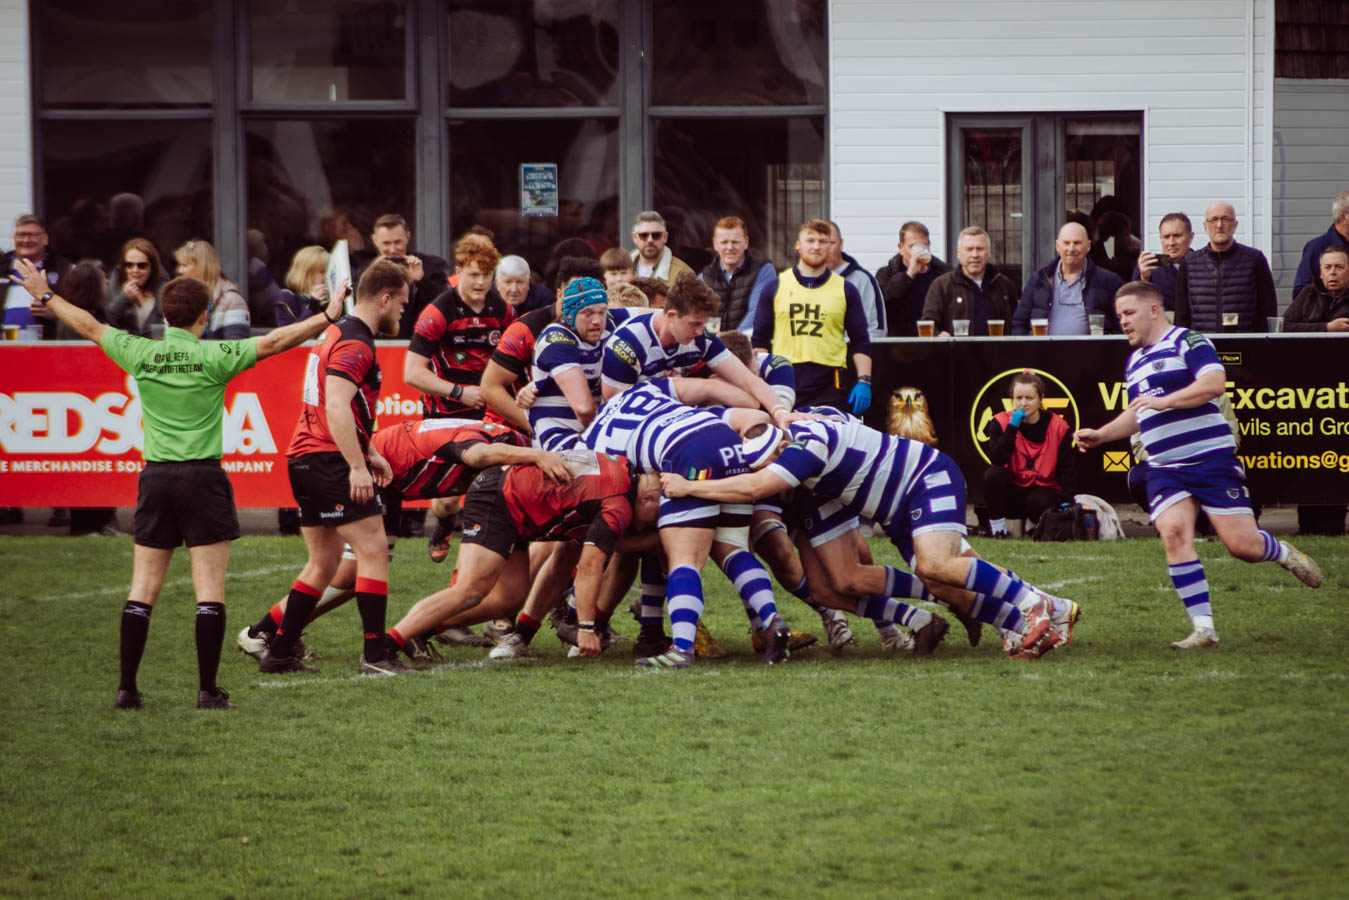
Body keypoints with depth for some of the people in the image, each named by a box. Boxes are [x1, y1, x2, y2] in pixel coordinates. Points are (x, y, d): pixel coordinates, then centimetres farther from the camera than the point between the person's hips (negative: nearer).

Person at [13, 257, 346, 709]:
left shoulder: (141, 354, 1)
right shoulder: (214, 357, -8)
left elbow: (90, 326, 14)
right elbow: (273, 341, -10)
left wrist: (45, 296, 27)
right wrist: (326, 319, -5)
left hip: (155, 476, 3)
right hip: (202, 477, -3)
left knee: (143, 588, 7)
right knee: (209, 589, 0)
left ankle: (127, 688, 7)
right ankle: (207, 689, -2)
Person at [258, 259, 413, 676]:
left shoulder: (336, 333, 19)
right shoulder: (354, 343, -13)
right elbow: (337, 407, -25)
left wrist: (369, 453, 29)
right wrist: (357, 466, -28)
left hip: (304, 459, 10)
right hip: (330, 459, -10)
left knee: (324, 562, 14)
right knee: (373, 549, -8)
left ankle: (278, 652, 14)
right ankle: (375, 654, -12)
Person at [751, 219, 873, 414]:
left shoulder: (845, 290, 11)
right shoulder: (776, 287, 10)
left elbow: (861, 342, 10)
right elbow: (760, 340, 12)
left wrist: (864, 381, -1)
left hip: (829, 390, 0)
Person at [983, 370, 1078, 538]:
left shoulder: (1057, 426, -4)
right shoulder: (1001, 422, -5)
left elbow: (1067, 468, -4)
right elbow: (996, 459, -20)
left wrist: (1068, 501, -17)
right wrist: (1012, 428, -25)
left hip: (1043, 490, 0)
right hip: (1012, 491, 0)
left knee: (1038, 502, -37)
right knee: (994, 474, -32)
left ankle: (1034, 523, 2)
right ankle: (996, 524, -12)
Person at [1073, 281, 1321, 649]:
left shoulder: (1188, 341, -4)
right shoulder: (1134, 362, 22)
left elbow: (1214, 383, -20)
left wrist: (1164, 400, -24)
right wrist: (1100, 434, 21)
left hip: (1211, 457, -6)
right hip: (1164, 470, 6)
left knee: (1242, 545, -9)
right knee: (1174, 533, -19)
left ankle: (1284, 553, 28)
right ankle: (1203, 628, -18)